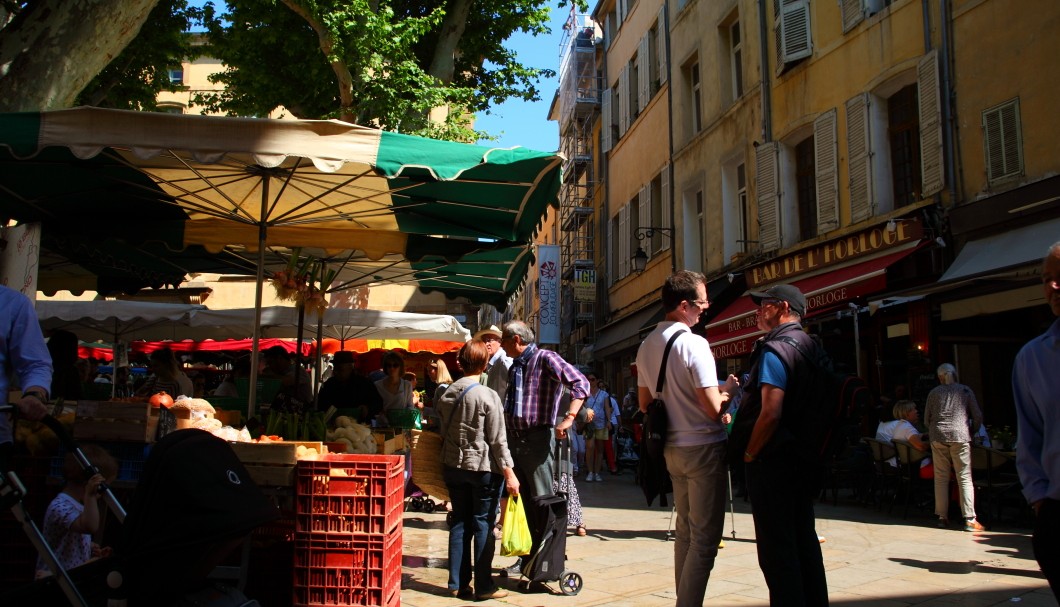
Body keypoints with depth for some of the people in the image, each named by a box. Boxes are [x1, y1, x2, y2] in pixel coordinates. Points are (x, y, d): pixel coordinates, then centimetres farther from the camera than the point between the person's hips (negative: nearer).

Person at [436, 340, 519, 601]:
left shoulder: (445, 395, 3)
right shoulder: (488, 396, -14)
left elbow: (444, 432, 13)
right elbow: (497, 440, -13)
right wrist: (509, 473, -10)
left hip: (453, 466, 5)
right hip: (484, 467, -5)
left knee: (459, 523, 12)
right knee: (483, 525, 2)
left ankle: (458, 583, 16)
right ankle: (484, 586, 8)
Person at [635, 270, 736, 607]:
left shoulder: (646, 345, 8)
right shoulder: (693, 343, -17)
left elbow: (644, 404, 15)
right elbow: (713, 408, -19)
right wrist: (727, 389, 0)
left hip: (673, 449, 8)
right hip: (703, 447, -8)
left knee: (685, 531, 18)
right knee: (704, 538, -1)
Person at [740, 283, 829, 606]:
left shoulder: (774, 350, -17)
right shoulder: (813, 347, 10)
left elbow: (771, 413, -24)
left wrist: (749, 454, -12)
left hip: (772, 460, -9)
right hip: (804, 459, 9)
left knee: (775, 546, 0)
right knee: (804, 538, 16)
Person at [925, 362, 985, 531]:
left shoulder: (934, 393, 10)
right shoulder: (965, 390, 6)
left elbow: (926, 418, 12)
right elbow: (978, 416, 4)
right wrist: (971, 432, 19)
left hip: (938, 437, 2)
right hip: (960, 436, -2)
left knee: (941, 478, 7)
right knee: (965, 477, -1)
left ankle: (942, 517, 9)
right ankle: (969, 519, -6)